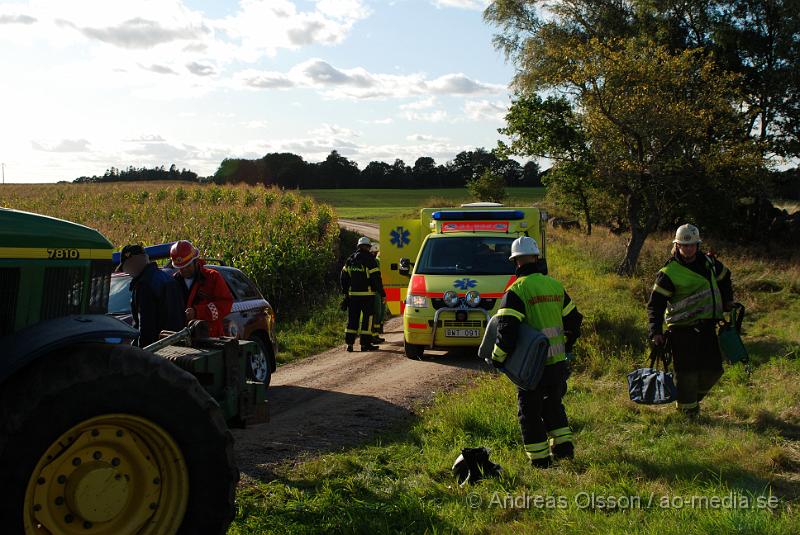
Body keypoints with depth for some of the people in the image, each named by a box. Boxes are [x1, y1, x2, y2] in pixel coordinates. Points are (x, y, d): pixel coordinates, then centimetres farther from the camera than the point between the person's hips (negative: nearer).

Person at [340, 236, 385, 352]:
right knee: (367, 318, 1)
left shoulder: (350, 259, 10)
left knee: (352, 318, 9)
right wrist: (382, 293, -4)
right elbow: (376, 278, -11)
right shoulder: (369, 259, -8)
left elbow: (343, 277, 13)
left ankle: (349, 343, 7)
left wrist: (345, 292, 22)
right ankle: (365, 343, 1)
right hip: (367, 294, -5)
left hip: (353, 294, 5)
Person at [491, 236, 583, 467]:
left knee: (530, 411, 7)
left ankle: (540, 459, 12)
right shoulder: (555, 285, 6)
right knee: (553, 403, 26)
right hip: (557, 361, 6)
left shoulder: (517, 290, -15)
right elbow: (573, 320, 15)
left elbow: (507, 329, -22)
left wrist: (498, 357, -10)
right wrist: (565, 346, 27)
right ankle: (563, 446, 26)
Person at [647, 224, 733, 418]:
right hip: (682, 330, -6)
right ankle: (688, 408, 11)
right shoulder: (669, 272, -10)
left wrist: (727, 304, 21)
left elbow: (725, 278, 29)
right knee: (687, 371, -6)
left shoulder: (709, 263, 8)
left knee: (713, 369, 8)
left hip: (707, 327, 6)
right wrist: (655, 332, -19)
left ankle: (694, 395, 32)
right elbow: (655, 303, -11)